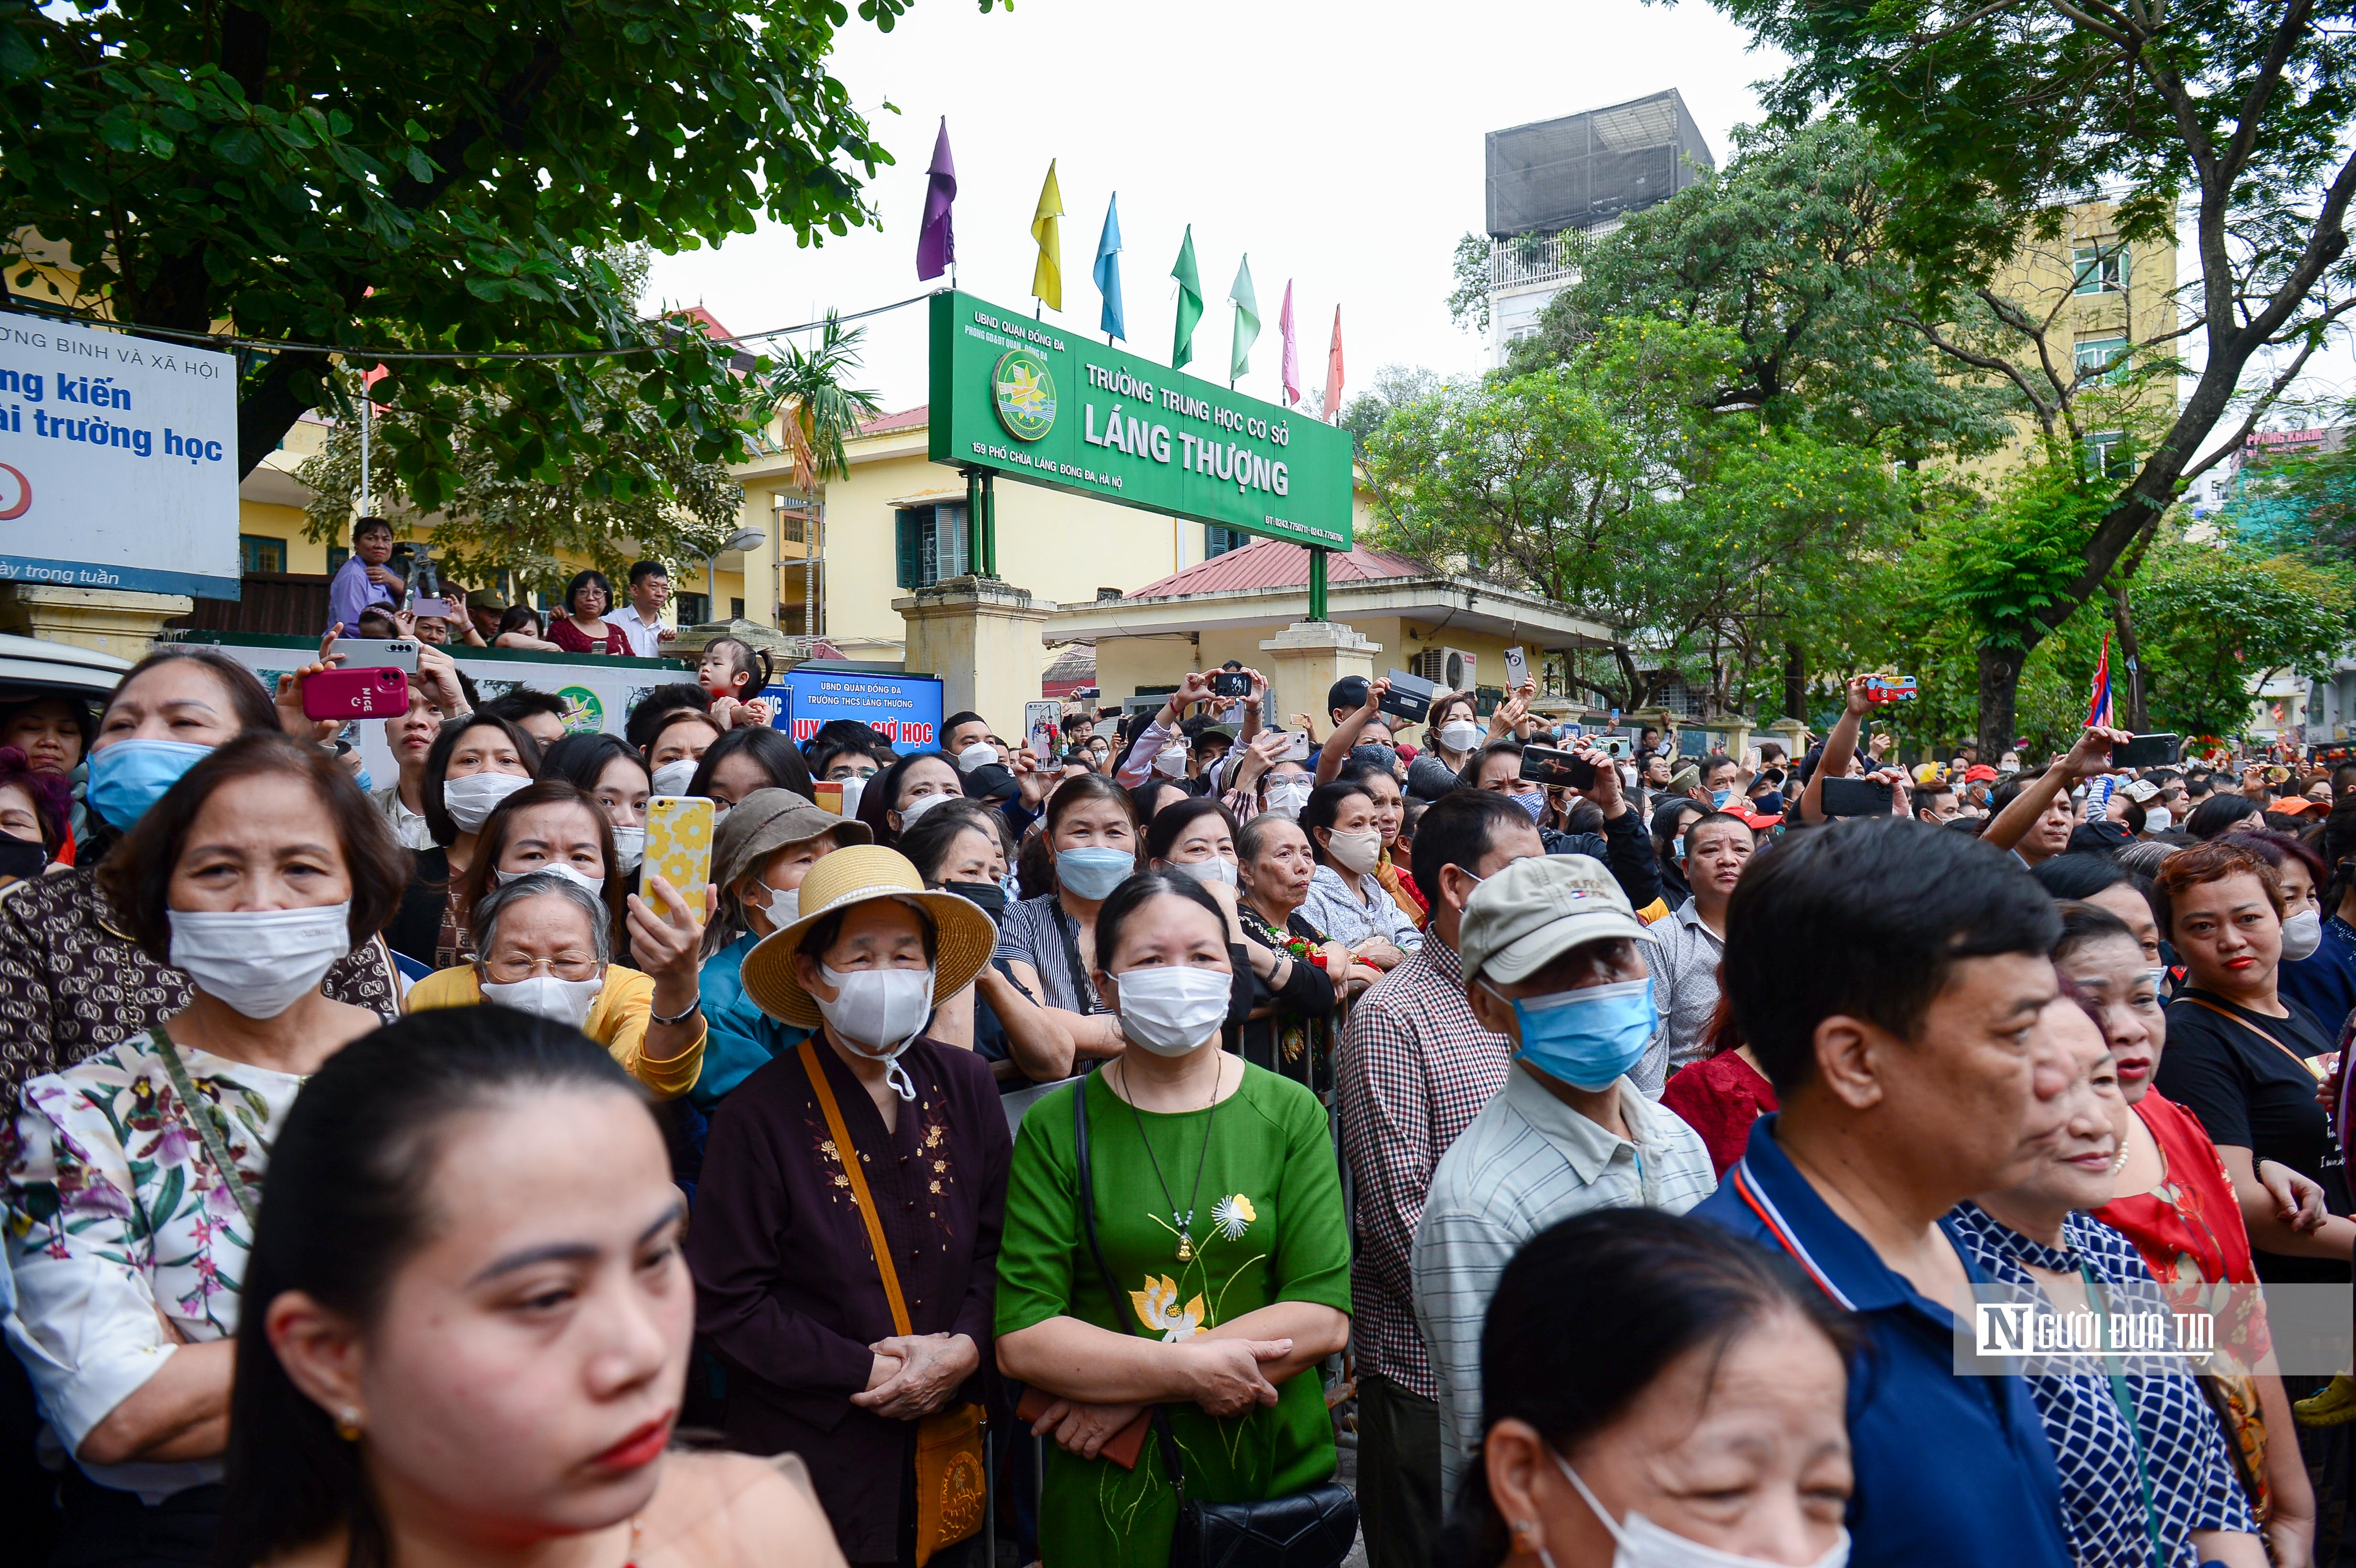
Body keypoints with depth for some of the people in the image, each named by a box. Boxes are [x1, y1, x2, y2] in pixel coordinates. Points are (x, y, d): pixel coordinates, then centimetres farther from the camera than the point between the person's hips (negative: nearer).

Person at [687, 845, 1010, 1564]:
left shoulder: (966, 1086, -2)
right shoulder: (759, 1114, -13)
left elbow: (999, 1245, 4)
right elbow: (725, 1303, -12)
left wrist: (966, 1348, -12)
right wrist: (866, 1370, -15)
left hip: (954, 1434, 4)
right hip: (811, 1447, -3)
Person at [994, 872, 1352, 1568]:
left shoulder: (1292, 1113, -3)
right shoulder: (1057, 1127, -5)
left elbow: (1325, 1315, -11)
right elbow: (1020, 1338, -10)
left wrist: (1129, 1386, -15)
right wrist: (1188, 1370, -20)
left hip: (1279, 1477, 1)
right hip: (1111, 1494, -1)